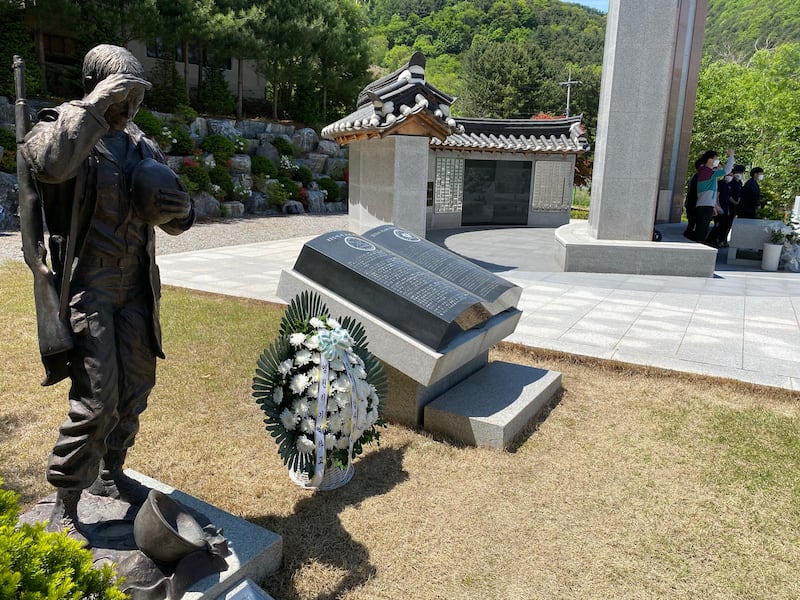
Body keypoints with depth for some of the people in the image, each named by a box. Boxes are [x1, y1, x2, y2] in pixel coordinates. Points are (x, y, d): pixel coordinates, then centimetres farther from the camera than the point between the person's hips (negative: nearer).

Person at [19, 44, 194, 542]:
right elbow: (49, 164, -32)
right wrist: (94, 105, -25)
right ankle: (64, 508, 9)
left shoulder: (141, 146, 10)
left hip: (135, 287, 6)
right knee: (96, 400, -10)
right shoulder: (62, 127, -5)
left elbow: (178, 222, 12)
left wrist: (176, 208, -11)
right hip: (87, 284, -6)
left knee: (135, 389, 13)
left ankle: (111, 473, 35)